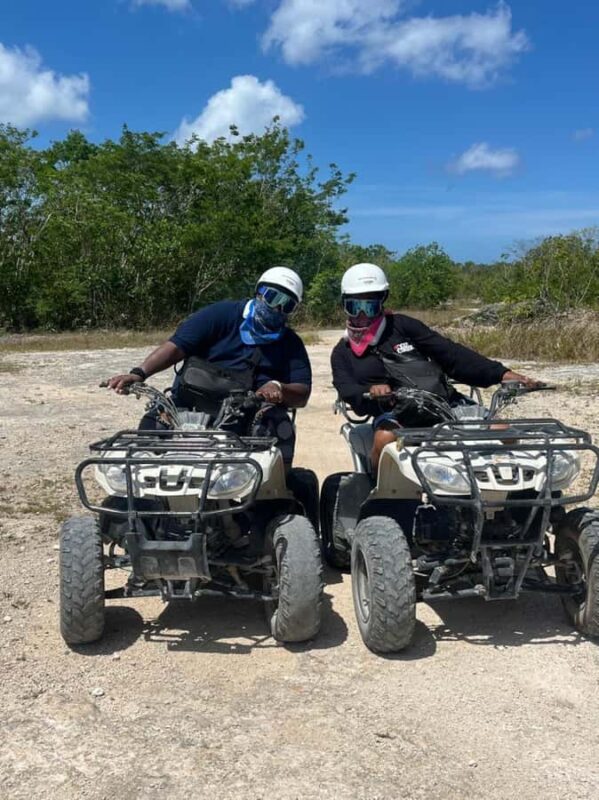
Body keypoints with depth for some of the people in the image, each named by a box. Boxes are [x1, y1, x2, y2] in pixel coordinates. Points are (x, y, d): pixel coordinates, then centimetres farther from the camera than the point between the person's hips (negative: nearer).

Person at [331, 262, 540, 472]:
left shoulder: (401, 325, 11)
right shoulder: (342, 354, 15)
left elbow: (449, 352, 3)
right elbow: (347, 391, -3)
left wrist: (501, 373, -8)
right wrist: (370, 391, -28)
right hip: (396, 416, -1)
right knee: (385, 438, -36)